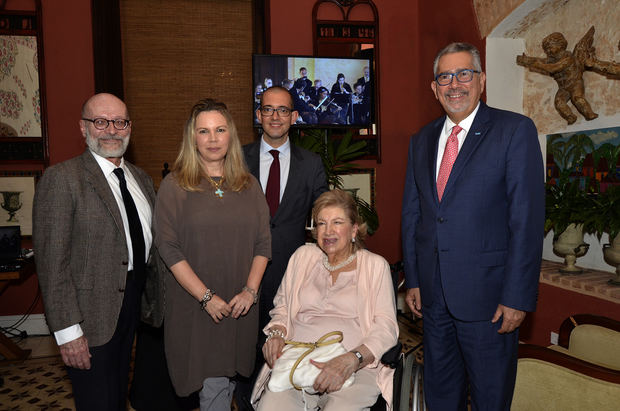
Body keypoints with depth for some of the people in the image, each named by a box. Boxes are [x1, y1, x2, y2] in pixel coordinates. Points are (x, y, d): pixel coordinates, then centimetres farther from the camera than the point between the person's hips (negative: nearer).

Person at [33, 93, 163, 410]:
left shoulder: (141, 179, 9)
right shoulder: (61, 178, -13)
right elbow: (52, 262, -17)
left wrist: (156, 298, 9)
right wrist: (67, 330, -19)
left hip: (133, 305, 7)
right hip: (92, 313, -6)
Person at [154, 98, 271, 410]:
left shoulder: (249, 186, 6)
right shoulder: (174, 186, -4)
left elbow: (263, 243, 5)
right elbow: (169, 248, -9)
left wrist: (250, 290, -7)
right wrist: (206, 296, -14)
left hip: (241, 305, 3)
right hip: (194, 305, -3)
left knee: (230, 374, 14)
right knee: (214, 383, 3)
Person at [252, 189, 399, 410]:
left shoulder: (375, 265, 8)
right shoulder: (303, 256, 17)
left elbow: (386, 327, -2)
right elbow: (282, 307, 23)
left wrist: (350, 360, -19)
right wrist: (277, 334, 1)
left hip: (356, 369, -2)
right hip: (296, 363, 3)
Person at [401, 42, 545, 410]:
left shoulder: (515, 130, -7)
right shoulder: (422, 140, 9)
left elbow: (527, 219, -12)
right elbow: (412, 214, 10)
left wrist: (517, 297, -15)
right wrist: (413, 280, 7)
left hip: (487, 296, -4)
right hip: (433, 294, 5)